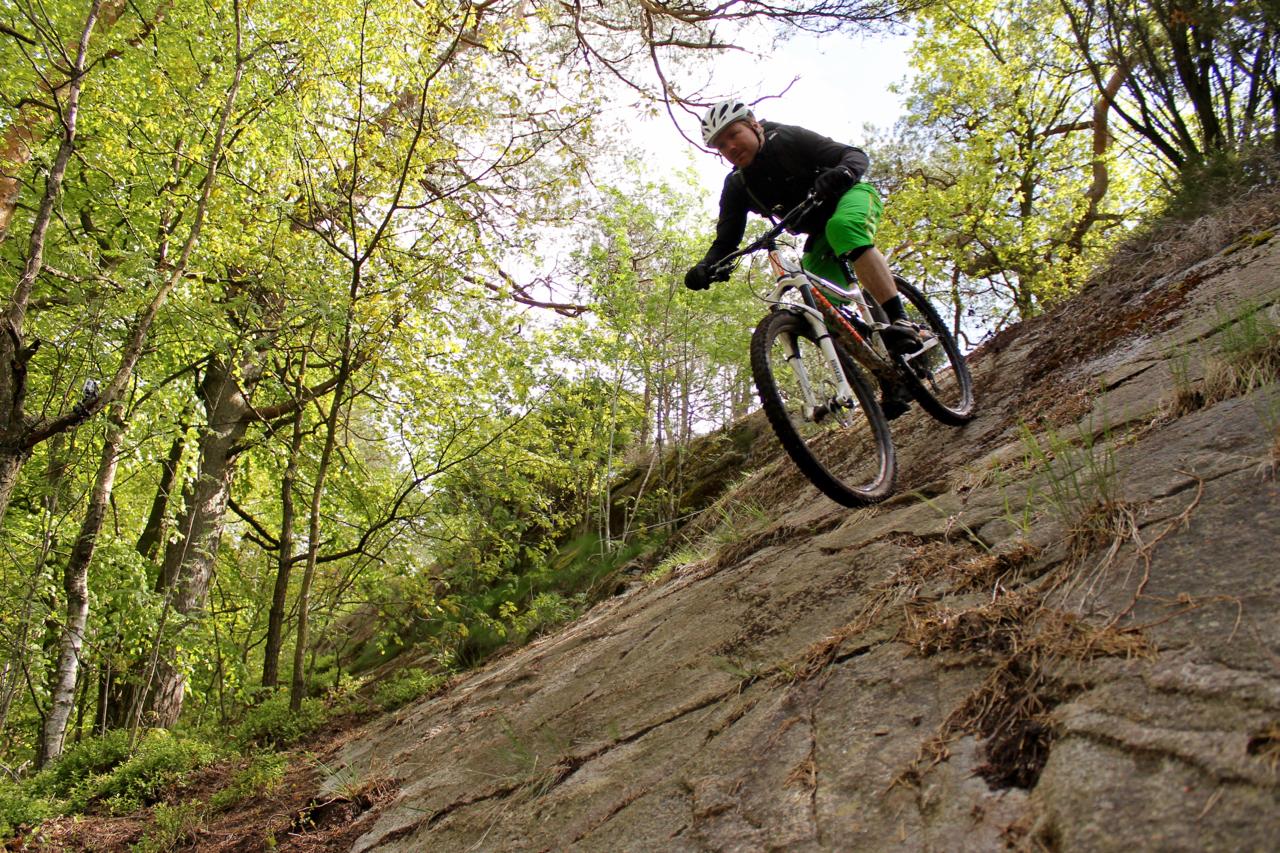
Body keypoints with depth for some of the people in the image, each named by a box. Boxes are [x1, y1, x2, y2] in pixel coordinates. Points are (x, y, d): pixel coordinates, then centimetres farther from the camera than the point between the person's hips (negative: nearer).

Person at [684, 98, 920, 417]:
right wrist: (706, 266, -34)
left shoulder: (788, 139, -18)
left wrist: (843, 171, -46)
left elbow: (856, 155, -21)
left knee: (841, 228, -41)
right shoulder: (737, 187, -5)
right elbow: (726, 240, -11)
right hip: (819, 237, 5)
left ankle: (902, 322, -44)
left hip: (852, 197, -5)